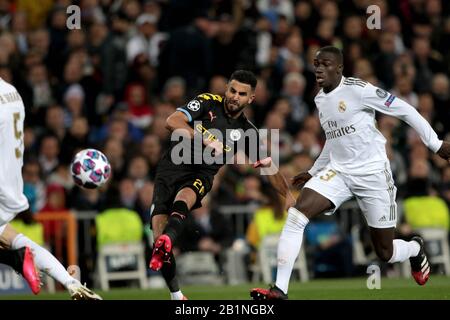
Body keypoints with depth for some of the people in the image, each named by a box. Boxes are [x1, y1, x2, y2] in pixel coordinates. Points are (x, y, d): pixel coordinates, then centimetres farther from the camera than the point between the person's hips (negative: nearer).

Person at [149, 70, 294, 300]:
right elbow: (173, 122, -15)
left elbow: (269, 168, 15)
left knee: (184, 196, -36)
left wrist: (292, 201, 12)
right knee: (158, 225, -14)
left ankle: (168, 239, -65)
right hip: (172, 167, 0)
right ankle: (175, 294, -1)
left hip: (201, 175, 0)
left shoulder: (246, 131, 6)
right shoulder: (208, 103, -2)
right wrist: (206, 140, -24)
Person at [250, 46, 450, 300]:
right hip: (339, 172, 6)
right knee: (297, 214, -20)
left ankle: (416, 249, 41)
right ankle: (280, 290, -20)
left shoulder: (357, 89, -15)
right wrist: (313, 172, 27)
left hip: (373, 174, -6)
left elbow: (404, 110, -10)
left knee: (386, 253, 2)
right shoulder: (321, 100, 9)